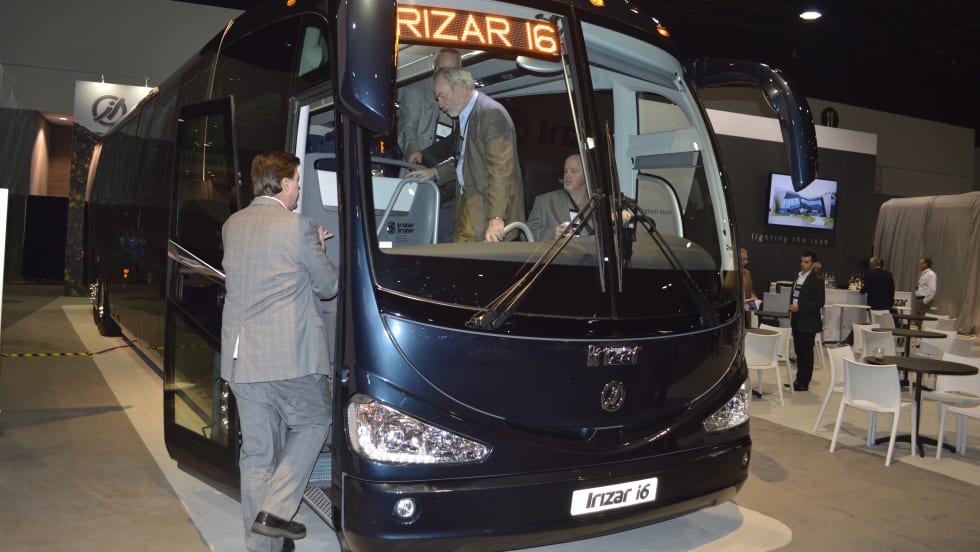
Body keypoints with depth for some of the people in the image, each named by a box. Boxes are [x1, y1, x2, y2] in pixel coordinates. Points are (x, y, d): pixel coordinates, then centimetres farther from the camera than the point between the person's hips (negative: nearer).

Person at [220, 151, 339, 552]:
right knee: (313, 424, 16)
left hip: (240, 356, 6)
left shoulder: (232, 226, 10)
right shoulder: (297, 227, -10)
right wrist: (317, 250, 17)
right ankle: (275, 509, 6)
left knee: (256, 452, 13)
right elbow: (328, 286, -2)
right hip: (291, 355, -6)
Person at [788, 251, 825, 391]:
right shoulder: (798, 277, 11)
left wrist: (799, 307, -18)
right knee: (799, 352, 13)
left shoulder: (816, 280, -10)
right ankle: (799, 380, 23)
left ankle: (804, 383, 9)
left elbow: (819, 302, -14)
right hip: (796, 320, 7)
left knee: (806, 353, 2)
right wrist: (791, 310, 10)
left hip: (808, 322, -7)